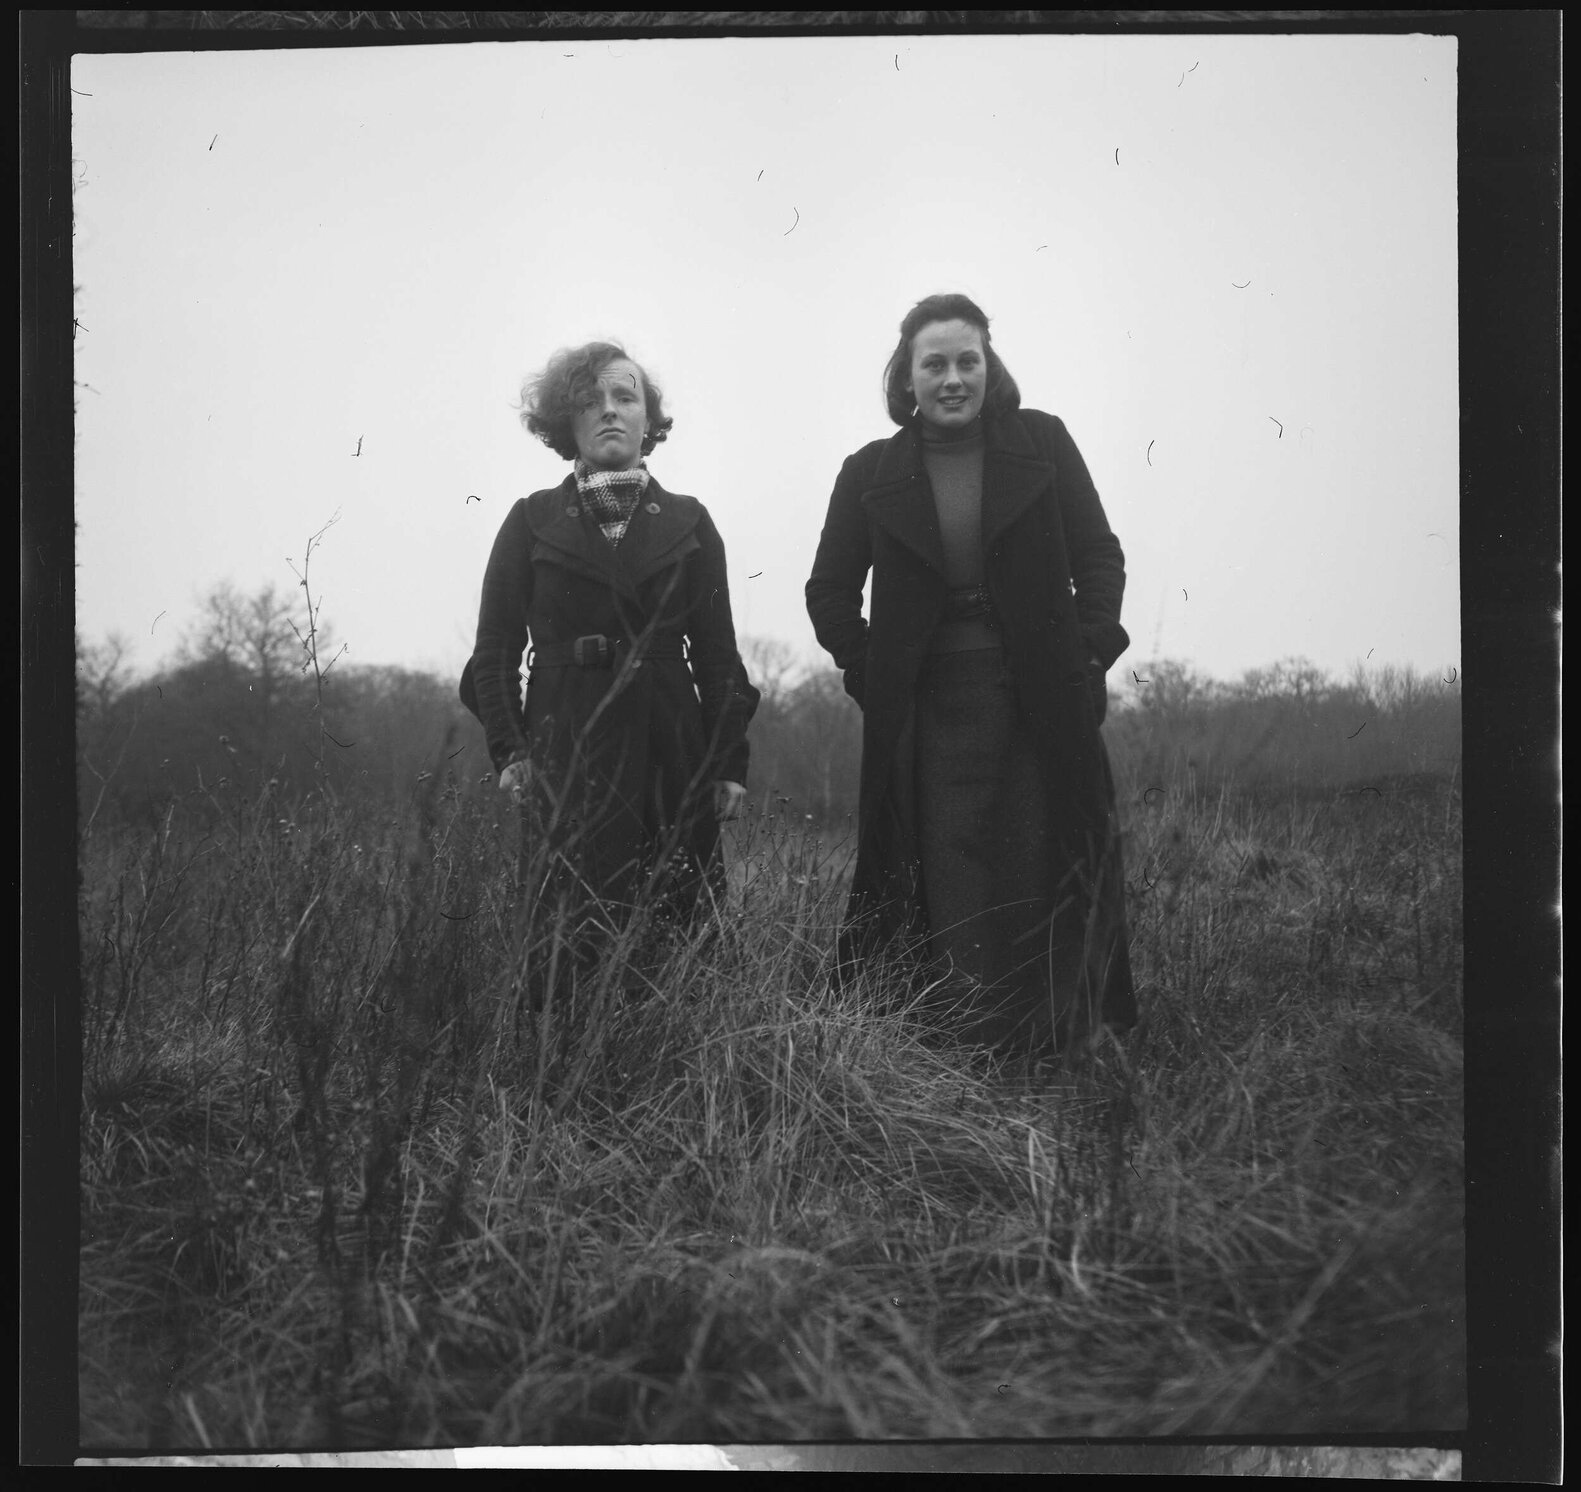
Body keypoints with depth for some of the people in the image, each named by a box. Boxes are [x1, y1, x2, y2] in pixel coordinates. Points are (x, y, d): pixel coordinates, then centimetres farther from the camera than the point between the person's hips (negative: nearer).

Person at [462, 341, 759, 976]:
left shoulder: (688, 523, 12)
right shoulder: (532, 521, 9)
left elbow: (716, 654, 10)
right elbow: (495, 651, 7)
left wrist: (729, 764, 2)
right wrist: (509, 750, -6)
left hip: (673, 758, 1)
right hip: (564, 763, -1)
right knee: (575, 946, -6)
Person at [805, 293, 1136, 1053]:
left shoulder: (1043, 443, 4)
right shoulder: (871, 472, 5)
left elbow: (1099, 556, 5)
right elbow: (830, 592, 10)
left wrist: (1089, 654, -6)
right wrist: (871, 674, -1)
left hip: (1043, 709, 0)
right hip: (929, 718, 0)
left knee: (1046, 886, 5)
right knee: (952, 901, 1)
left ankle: (1055, 1051, 17)